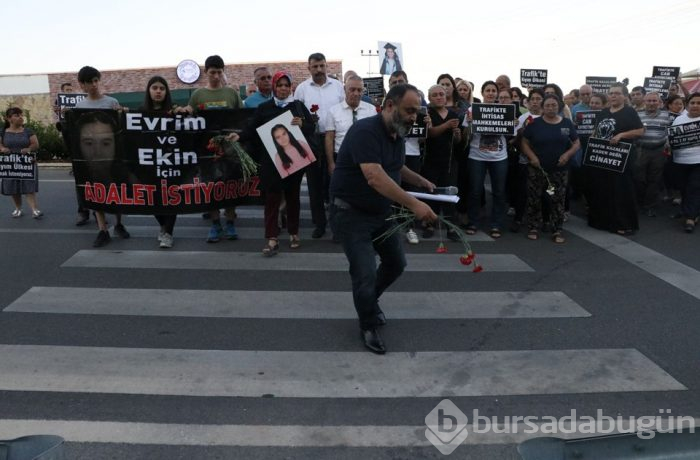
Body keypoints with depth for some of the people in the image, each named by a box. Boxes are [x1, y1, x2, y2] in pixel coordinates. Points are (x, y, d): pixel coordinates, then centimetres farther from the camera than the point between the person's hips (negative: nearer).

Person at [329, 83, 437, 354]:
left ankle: (367, 301, 41)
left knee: (396, 263, 15)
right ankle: (369, 326, 15)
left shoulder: (397, 134, 4)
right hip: (351, 213, -9)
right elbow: (375, 178, -37)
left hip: (381, 212, 9)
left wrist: (420, 181, 6)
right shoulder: (365, 131, -24)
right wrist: (413, 204, -41)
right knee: (365, 273, -11)